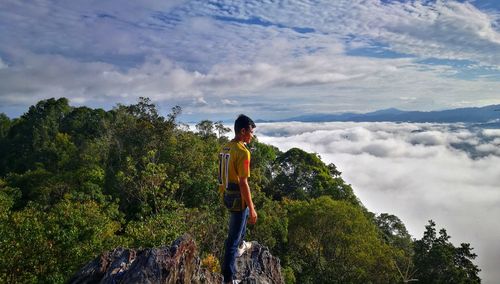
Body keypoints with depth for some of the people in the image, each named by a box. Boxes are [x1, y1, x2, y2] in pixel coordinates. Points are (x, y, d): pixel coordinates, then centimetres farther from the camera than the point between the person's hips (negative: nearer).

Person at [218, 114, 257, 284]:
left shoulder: (225, 148, 5)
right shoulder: (243, 152, -23)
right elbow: (243, 183, -24)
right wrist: (252, 209, -18)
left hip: (226, 195, 9)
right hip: (238, 198, -9)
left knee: (242, 218, 35)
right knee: (233, 237, 1)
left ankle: (240, 245, 55)